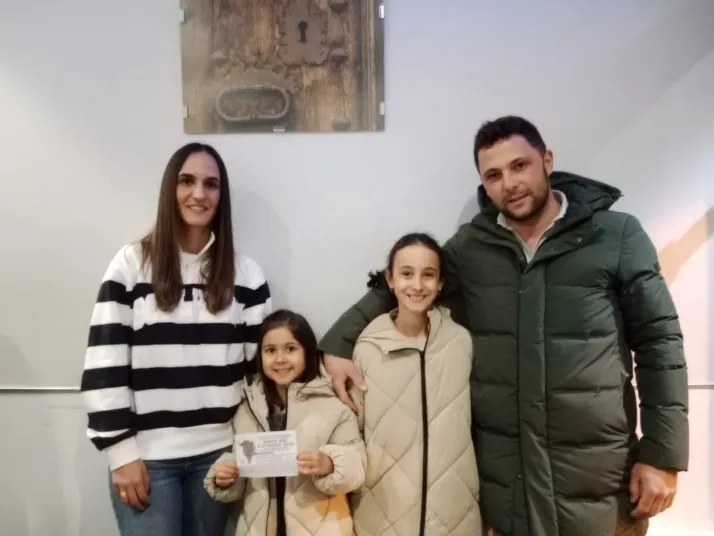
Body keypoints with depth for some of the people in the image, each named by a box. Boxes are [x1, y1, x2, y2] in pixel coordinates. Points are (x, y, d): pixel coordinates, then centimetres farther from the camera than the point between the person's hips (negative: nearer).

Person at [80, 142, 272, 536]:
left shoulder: (245, 273, 2)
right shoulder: (132, 263, -3)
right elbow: (104, 365, -5)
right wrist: (121, 452, -7)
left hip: (218, 453, 2)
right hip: (146, 455, -2)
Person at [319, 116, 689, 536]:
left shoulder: (619, 235, -3)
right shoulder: (469, 247, 1)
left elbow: (659, 342, -1)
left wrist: (662, 453, -5)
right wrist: (338, 343, -2)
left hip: (598, 476, -1)